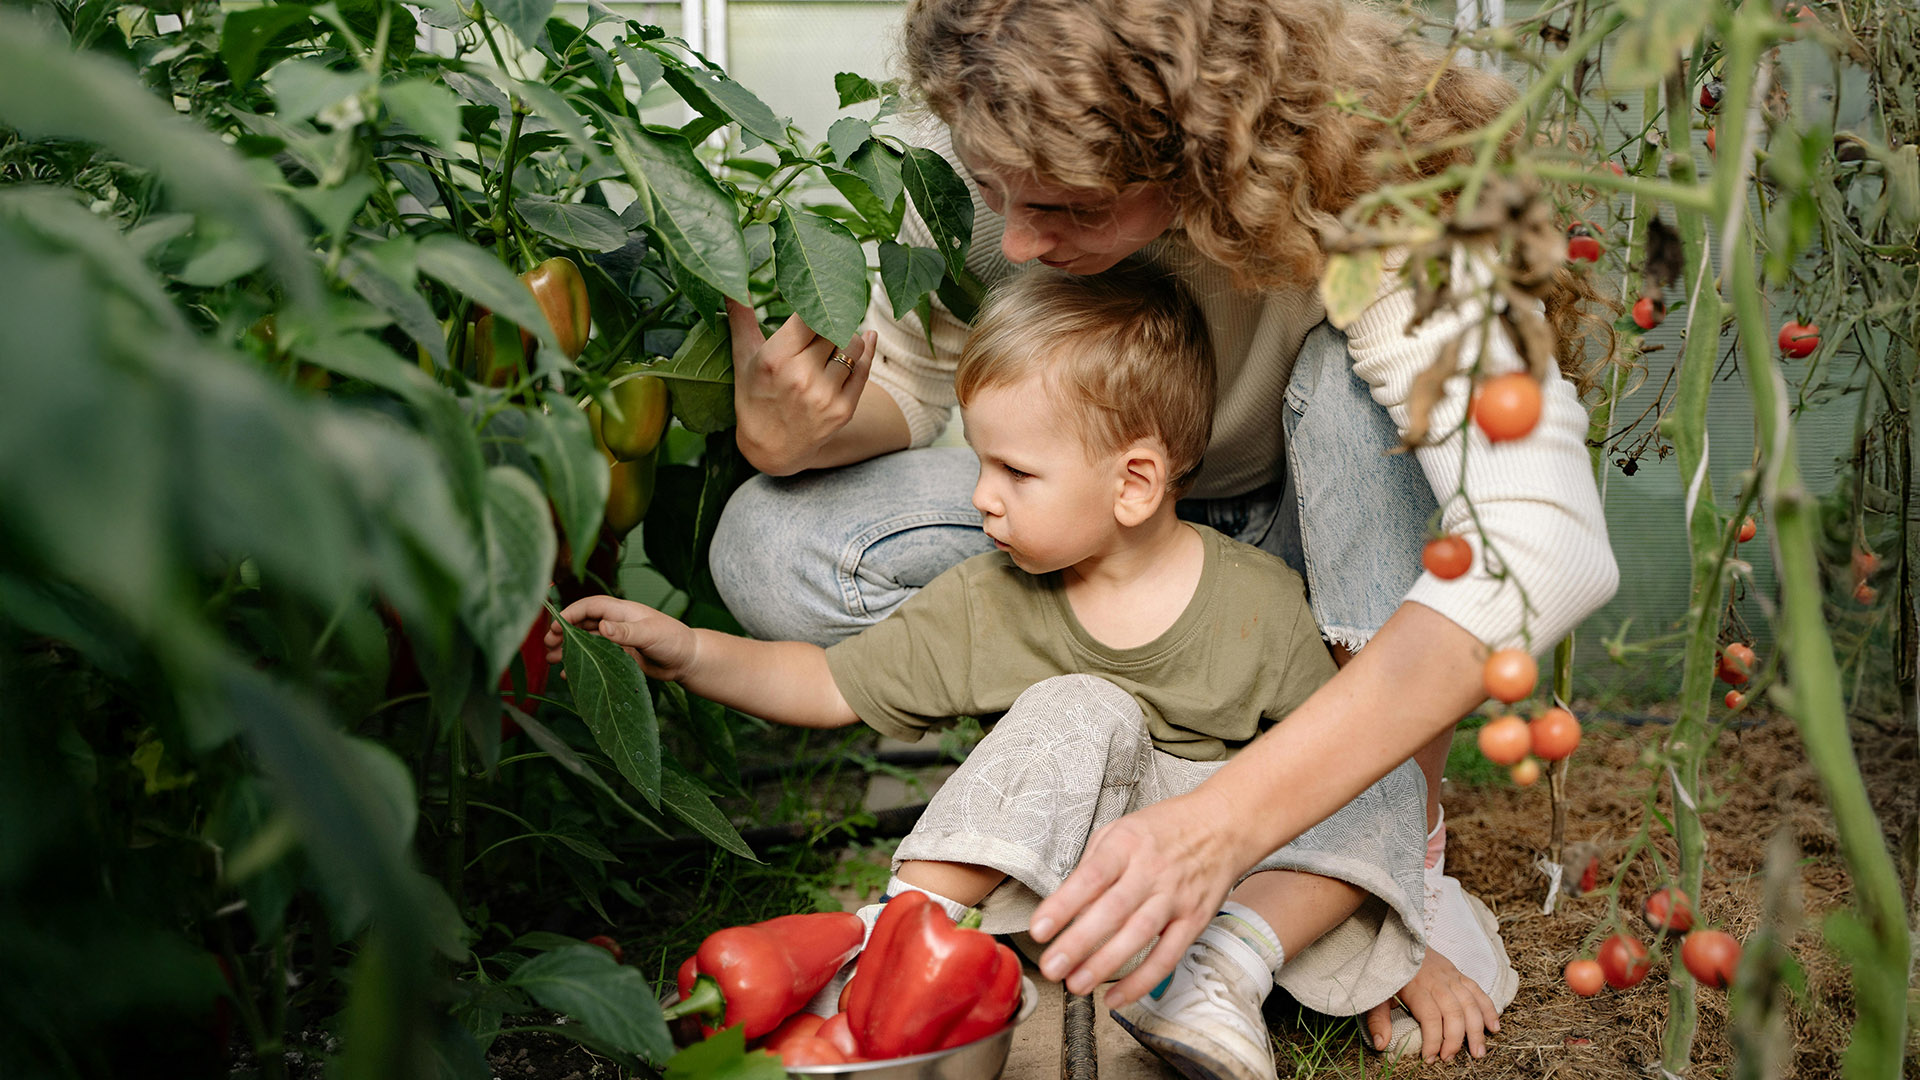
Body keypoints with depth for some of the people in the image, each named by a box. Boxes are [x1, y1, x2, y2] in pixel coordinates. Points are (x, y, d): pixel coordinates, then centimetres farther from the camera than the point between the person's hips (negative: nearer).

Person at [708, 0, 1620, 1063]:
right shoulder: (983, 153, -24)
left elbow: (1548, 547, -47)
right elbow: (904, 383, -6)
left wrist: (1225, 820, -55)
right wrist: (792, 432, -33)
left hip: (1310, 532, -2)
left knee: (1359, 378, -37)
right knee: (772, 549, -21)